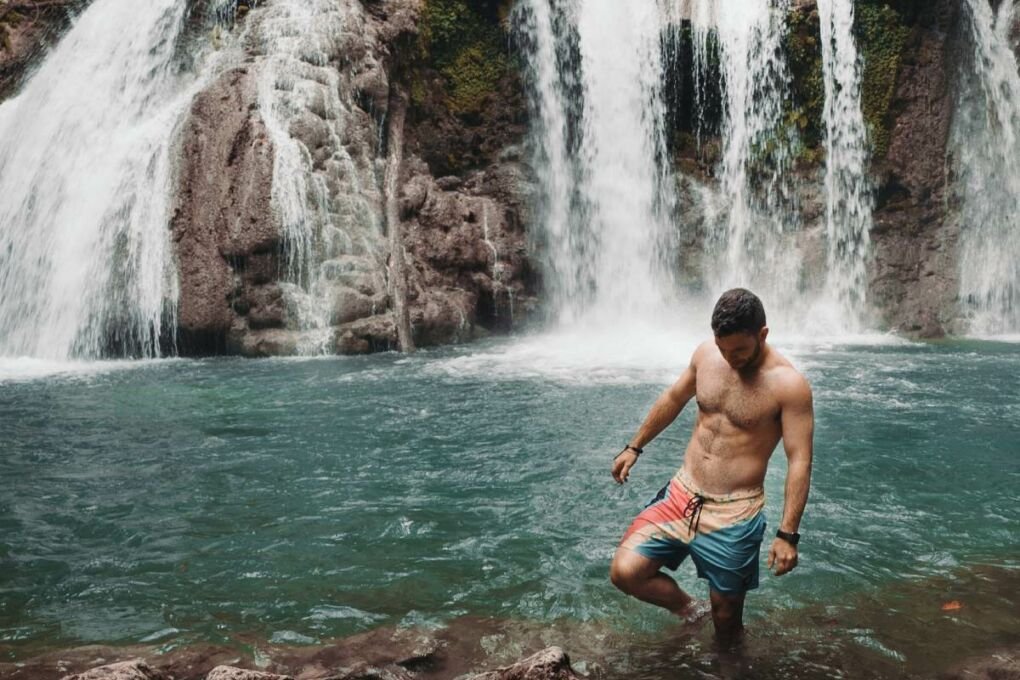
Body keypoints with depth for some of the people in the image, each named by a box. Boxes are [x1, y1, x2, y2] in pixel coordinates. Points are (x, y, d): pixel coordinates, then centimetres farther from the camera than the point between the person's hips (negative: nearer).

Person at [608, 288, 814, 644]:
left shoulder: (788, 384, -16)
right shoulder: (706, 354, -1)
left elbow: (800, 462, -15)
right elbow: (673, 398, 15)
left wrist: (787, 534, -19)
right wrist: (635, 447, 21)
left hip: (734, 514, -4)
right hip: (681, 494, 4)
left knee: (726, 615, 8)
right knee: (624, 572, -8)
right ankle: (689, 608, 20)